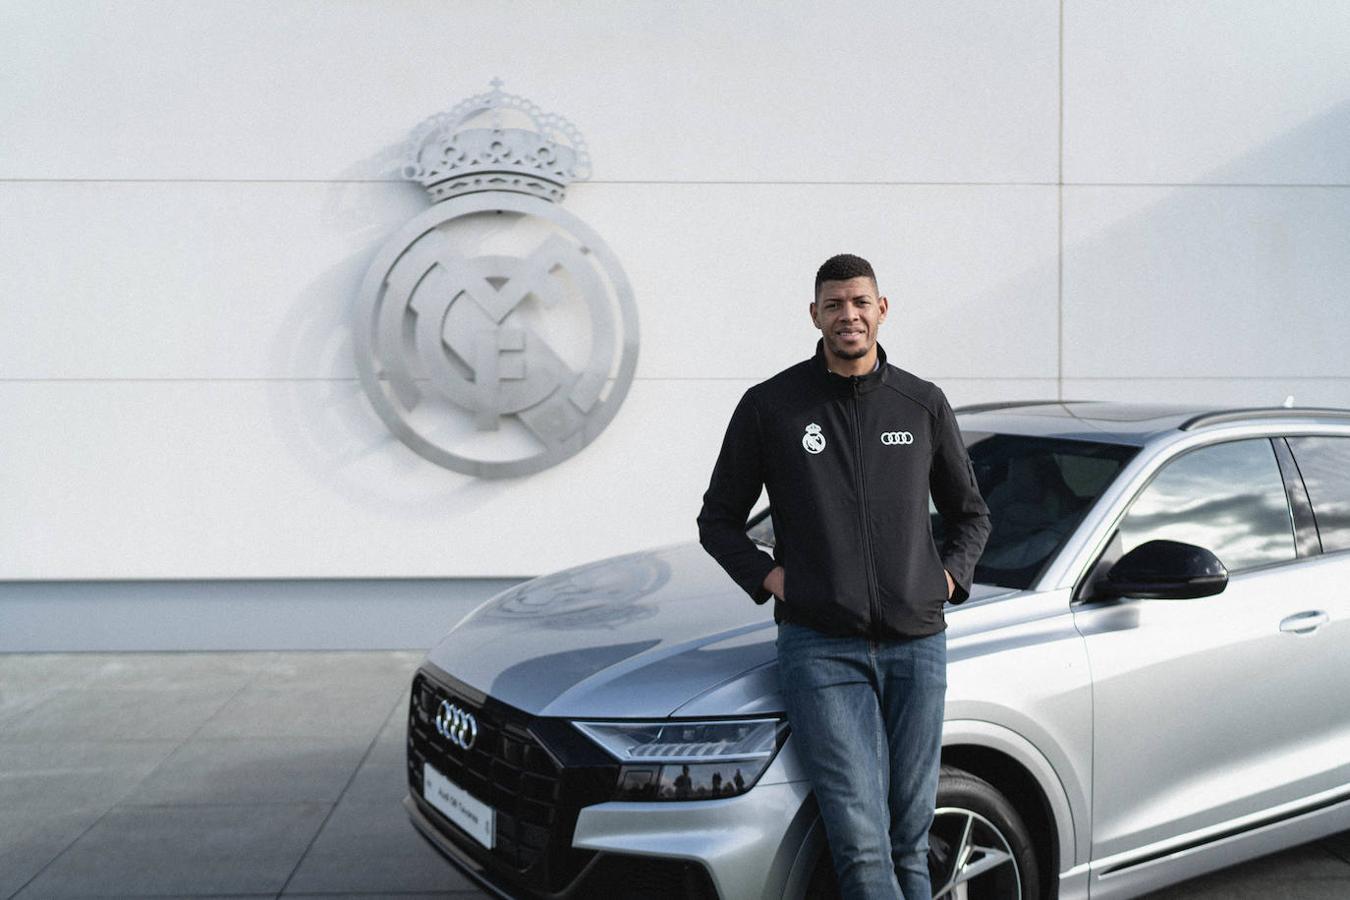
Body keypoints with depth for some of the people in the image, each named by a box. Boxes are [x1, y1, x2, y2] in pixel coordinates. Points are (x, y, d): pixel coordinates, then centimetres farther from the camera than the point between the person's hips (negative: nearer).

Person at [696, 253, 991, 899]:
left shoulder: (924, 404, 10)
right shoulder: (770, 405, 3)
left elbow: (969, 514, 22)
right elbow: (718, 519, 10)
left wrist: (949, 577, 6)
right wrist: (771, 578, -4)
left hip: (915, 644, 3)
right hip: (820, 647, -2)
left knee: (909, 838, 9)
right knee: (859, 839, -11)